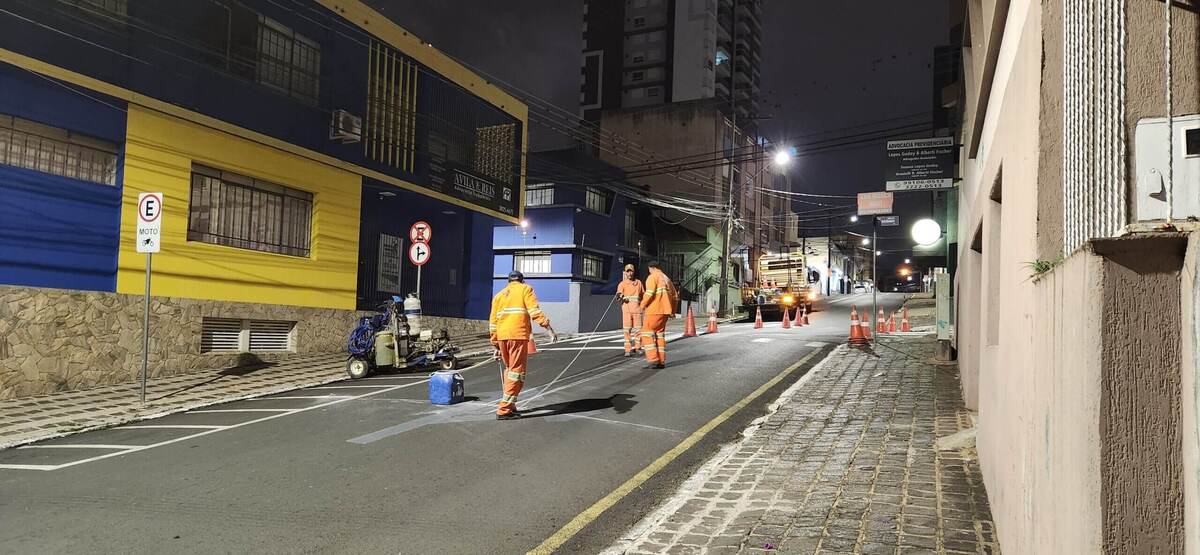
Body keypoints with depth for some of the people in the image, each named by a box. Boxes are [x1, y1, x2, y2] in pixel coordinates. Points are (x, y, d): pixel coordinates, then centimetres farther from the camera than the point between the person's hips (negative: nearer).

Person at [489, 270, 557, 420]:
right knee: (516, 372, -2)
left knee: (508, 369, 21)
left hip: (501, 336, 6)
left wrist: (496, 347, 22)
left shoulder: (498, 295, 24)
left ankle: (509, 405, 28)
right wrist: (549, 329, -11)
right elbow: (535, 311, -7)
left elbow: (493, 323, 19)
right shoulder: (525, 289, 10)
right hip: (518, 336, -6)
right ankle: (504, 410, -6)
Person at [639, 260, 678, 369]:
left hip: (654, 310, -8)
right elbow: (674, 296, 24)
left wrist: (643, 304, -7)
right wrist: (673, 311, 30)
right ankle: (661, 361, 10)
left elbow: (650, 293, -20)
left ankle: (653, 359, -13)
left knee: (647, 334, -3)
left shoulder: (653, 277, -5)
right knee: (660, 334, 13)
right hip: (664, 311, 8)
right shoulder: (666, 279, 20)